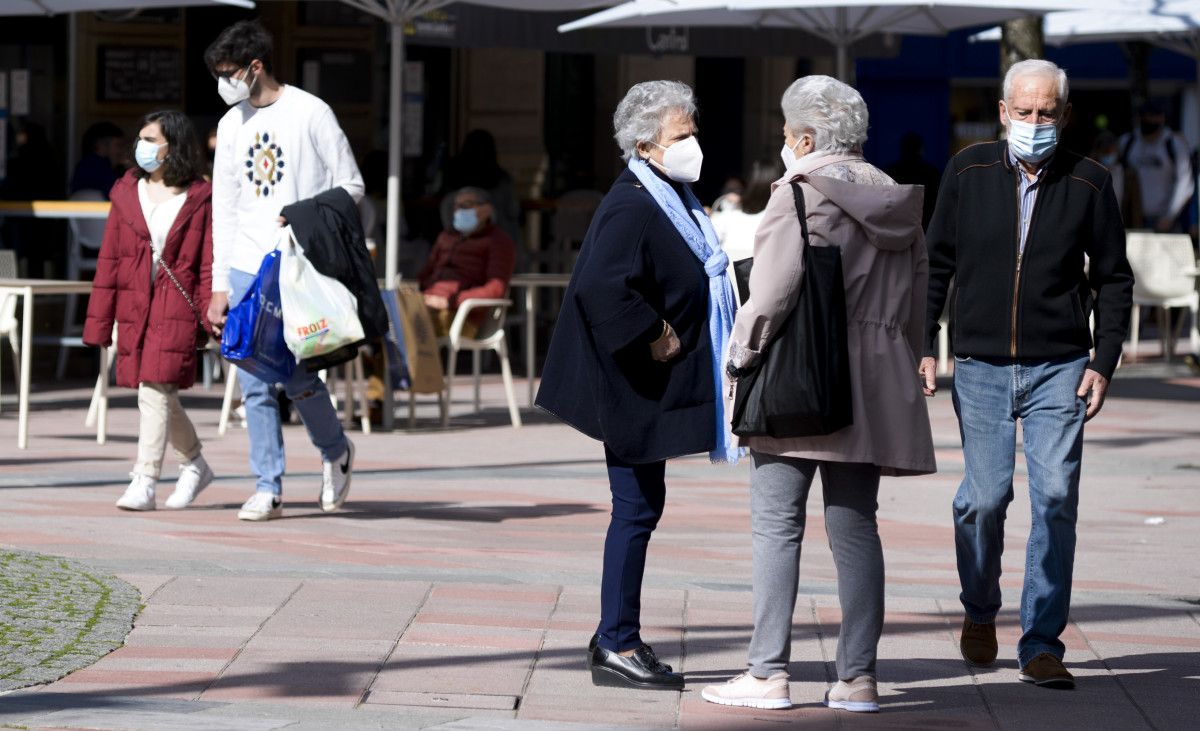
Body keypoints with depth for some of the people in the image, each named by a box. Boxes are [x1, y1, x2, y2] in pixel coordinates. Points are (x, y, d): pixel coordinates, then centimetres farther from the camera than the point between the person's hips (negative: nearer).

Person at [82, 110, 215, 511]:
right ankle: (194, 464, 32)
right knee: (161, 395, 12)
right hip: (134, 308, 5)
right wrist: (98, 322, 7)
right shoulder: (127, 193, 10)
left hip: (176, 307, -5)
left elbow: (210, 264, -1)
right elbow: (109, 260, 9)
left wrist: (212, 317, -8)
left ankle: (144, 482, -14)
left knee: (155, 391, -14)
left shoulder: (199, 199, 0)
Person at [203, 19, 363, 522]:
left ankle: (335, 452, 14)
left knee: (297, 377, -12)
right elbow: (224, 209, 16)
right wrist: (220, 285, 12)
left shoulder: (310, 113, -2)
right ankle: (268, 489, 5)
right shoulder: (231, 125, 13)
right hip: (246, 269, 5)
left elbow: (351, 186, 0)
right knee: (254, 383, 1)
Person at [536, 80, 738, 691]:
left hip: (659, 385, 10)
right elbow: (600, 286, -33)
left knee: (641, 508, 14)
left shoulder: (671, 198, 12)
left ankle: (615, 639, 22)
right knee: (636, 510, -5)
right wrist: (652, 336, -24)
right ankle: (617, 647, 2)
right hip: (635, 387, -10)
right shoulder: (632, 207, -20)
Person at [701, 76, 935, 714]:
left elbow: (774, 288, -16)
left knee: (776, 525, -2)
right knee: (855, 526, 8)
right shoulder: (895, 202, 14)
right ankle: (857, 676, 6)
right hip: (870, 389, 7)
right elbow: (915, 296, 15)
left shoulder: (799, 195, -8)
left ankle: (768, 673, -4)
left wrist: (739, 359, -6)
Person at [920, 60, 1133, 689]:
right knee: (984, 497, -4)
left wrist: (1103, 362, 0)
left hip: (1059, 370, 0)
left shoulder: (1089, 183, 2)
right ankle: (980, 611, 24)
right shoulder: (969, 172, 3)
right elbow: (936, 262, 10)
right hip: (981, 366, 0)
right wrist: (922, 346, 4)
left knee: (1055, 500, -8)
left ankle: (1041, 644, 0)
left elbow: (1114, 278, 8)